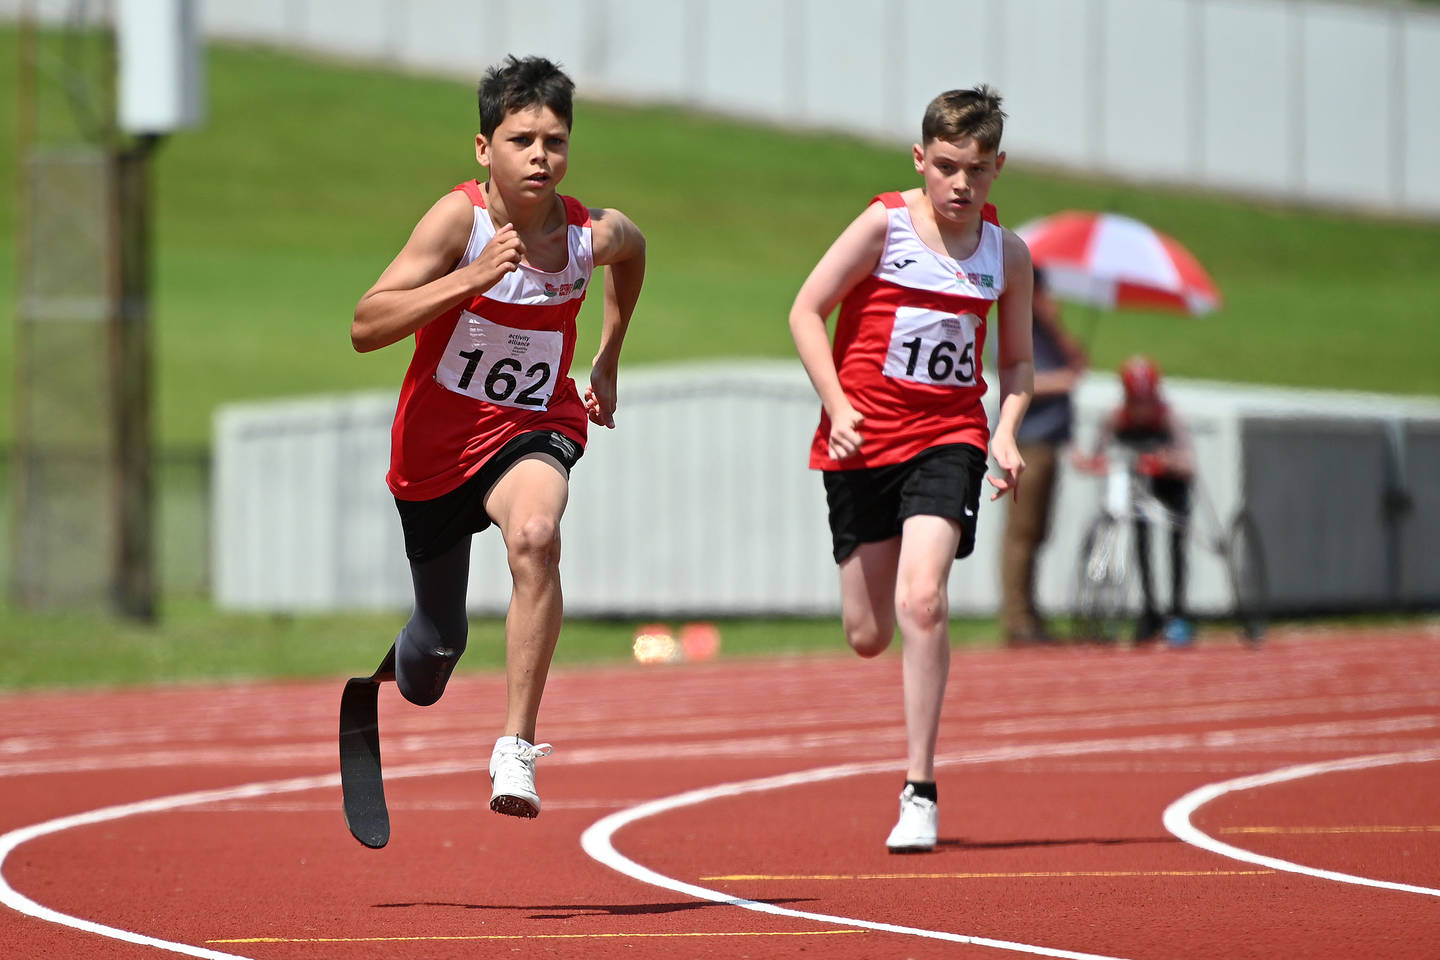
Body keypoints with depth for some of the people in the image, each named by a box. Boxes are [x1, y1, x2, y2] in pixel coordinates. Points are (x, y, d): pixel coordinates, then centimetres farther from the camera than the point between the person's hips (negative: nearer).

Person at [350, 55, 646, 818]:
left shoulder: (594, 234, -11)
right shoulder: (460, 218, -20)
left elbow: (633, 248, 18)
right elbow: (365, 328, -28)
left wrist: (607, 360, 19)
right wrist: (473, 278, -37)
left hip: (532, 430, 0)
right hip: (437, 441, 0)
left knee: (535, 534, -36)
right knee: (437, 645, 14)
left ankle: (516, 748, -35)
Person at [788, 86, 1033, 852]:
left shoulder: (1006, 252, 3)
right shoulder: (885, 224, -7)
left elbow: (1016, 361, 14)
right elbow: (806, 311, -5)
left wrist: (1006, 435, -4)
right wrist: (836, 406, -16)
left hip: (948, 438, 0)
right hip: (864, 441, 0)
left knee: (921, 599, -22)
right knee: (868, 636, 5)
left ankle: (919, 790, -17)